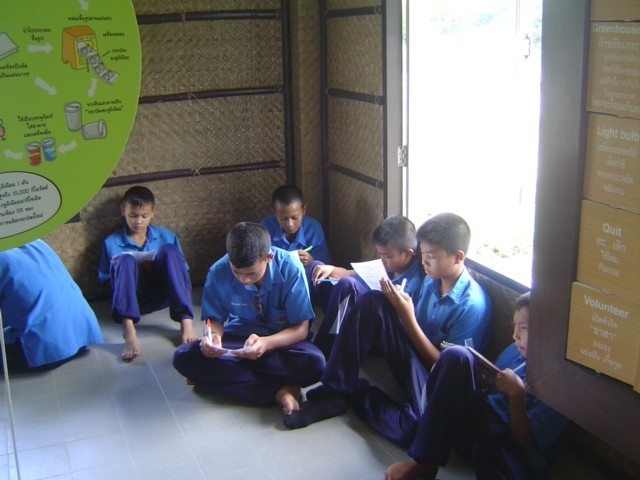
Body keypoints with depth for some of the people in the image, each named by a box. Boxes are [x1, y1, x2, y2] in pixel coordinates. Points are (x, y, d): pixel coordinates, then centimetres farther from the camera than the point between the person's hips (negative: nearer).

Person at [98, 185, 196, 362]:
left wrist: (157, 267, -8)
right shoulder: (111, 243, 11)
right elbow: (105, 280, 12)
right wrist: (119, 268, -9)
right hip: (132, 298, 0)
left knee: (169, 250, -24)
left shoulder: (166, 236, 13)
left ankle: (186, 322, -36)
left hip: (161, 295, 0)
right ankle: (129, 331, -47)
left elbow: (180, 270, 11)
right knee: (125, 260, -28)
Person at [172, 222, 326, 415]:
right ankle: (279, 392, -27)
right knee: (183, 357, -25)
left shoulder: (290, 269, -22)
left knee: (315, 362, -35)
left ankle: (220, 375, -21)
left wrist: (266, 343, -37)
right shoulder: (218, 272, -17)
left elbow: (301, 328, -18)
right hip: (237, 338, 3)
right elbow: (215, 319, -3)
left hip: (281, 341, -2)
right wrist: (214, 335, -28)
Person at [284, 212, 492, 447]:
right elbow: (416, 328, 9)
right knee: (373, 302, -17)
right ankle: (335, 392, -15)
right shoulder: (432, 279, 2)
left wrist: (407, 318, -23)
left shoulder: (472, 304, -20)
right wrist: (398, 305, -11)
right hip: (414, 355, 6)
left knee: (410, 429, -38)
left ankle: (356, 393, -5)